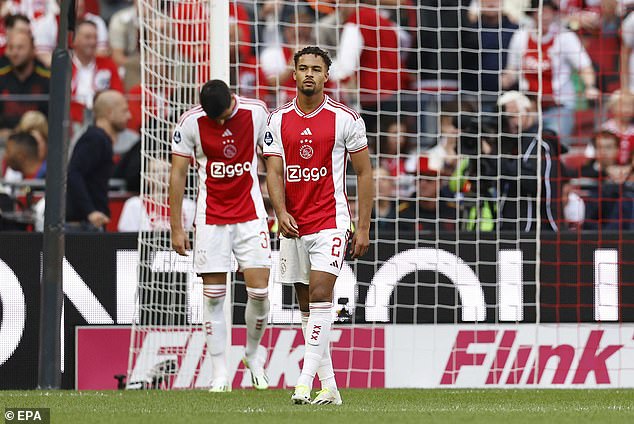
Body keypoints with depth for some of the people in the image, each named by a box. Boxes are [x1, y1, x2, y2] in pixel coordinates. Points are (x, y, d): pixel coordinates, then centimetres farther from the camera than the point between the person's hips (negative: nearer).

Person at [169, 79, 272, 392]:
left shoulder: (256, 112, -6)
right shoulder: (190, 122, -9)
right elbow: (177, 175, -2)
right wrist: (176, 228, -3)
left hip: (251, 215, 1)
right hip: (210, 219, -1)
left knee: (259, 290, -7)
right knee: (213, 296, -2)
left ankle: (253, 355, 18)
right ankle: (219, 375, 3)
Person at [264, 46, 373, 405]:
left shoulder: (345, 119, -3)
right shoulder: (279, 120, 5)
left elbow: (364, 173, 2)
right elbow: (274, 172, 1)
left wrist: (364, 227, -2)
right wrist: (281, 212, -17)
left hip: (331, 222, -4)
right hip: (294, 225, 4)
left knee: (320, 295, -17)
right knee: (307, 305, 7)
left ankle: (306, 381, -22)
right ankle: (329, 388, 13)